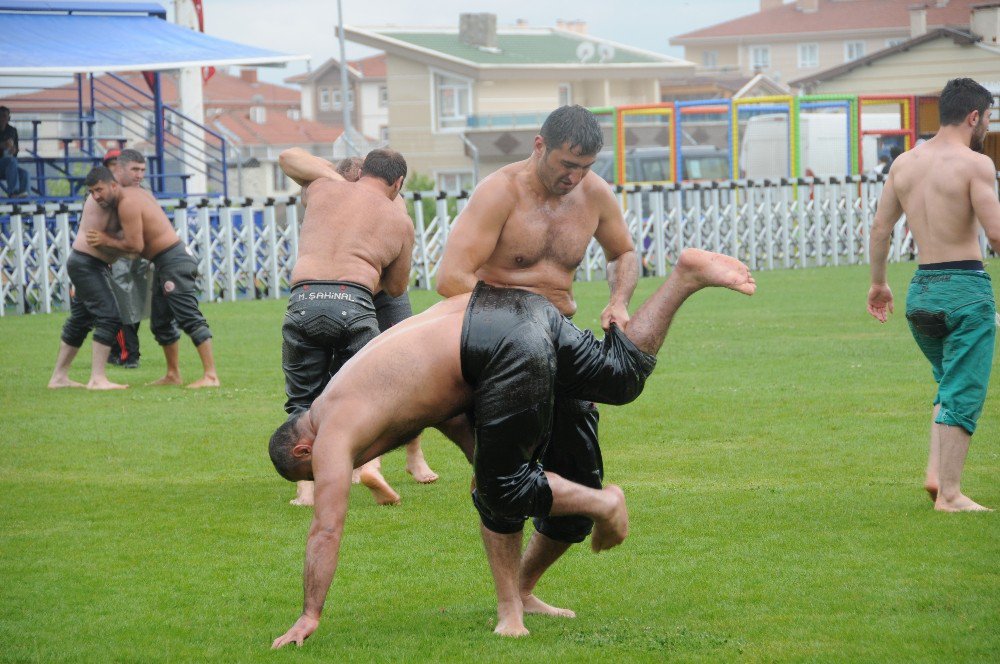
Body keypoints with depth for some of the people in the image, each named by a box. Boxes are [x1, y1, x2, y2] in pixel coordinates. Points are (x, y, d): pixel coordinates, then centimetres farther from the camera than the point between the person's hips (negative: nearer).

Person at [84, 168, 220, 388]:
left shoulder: (127, 204, -17)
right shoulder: (136, 192, 14)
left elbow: (135, 246, -21)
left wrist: (107, 241, -8)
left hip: (174, 262, -11)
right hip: (166, 265, 11)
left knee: (189, 318, -14)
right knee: (161, 322, 16)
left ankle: (211, 375, -19)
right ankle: (173, 375, 24)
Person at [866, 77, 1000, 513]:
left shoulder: (904, 163, 8)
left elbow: (880, 227, 13)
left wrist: (878, 282, 23)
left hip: (921, 289, 6)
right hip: (965, 289, -6)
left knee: (948, 385, 22)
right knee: (963, 394, 0)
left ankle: (936, 472, 9)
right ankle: (949, 493, 0)